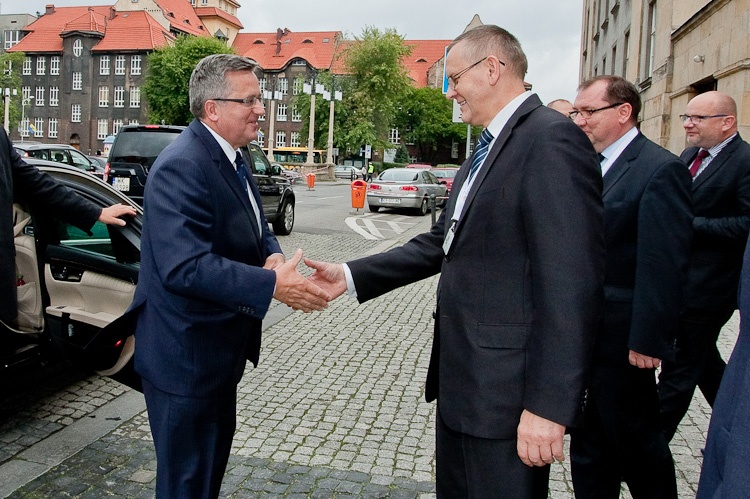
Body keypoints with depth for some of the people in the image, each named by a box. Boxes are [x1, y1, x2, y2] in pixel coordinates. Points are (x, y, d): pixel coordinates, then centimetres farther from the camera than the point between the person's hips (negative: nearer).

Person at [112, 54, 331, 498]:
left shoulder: (231, 158, 7)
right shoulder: (181, 167, -25)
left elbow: (255, 228, 12)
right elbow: (185, 266, -34)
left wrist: (273, 254, -11)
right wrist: (273, 285, -34)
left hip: (220, 347, 10)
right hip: (186, 355, -10)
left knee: (215, 455, 27)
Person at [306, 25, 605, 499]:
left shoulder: (552, 138, -17)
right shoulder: (487, 150, 15)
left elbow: (572, 284, -23)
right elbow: (440, 245, 13)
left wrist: (548, 403, -23)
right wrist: (350, 275, 7)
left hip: (506, 387, -9)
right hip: (461, 380, 10)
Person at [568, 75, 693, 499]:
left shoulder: (661, 169, -14)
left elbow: (664, 265, -18)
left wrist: (649, 340, -18)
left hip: (621, 337, -7)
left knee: (636, 440, 11)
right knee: (589, 444, 18)